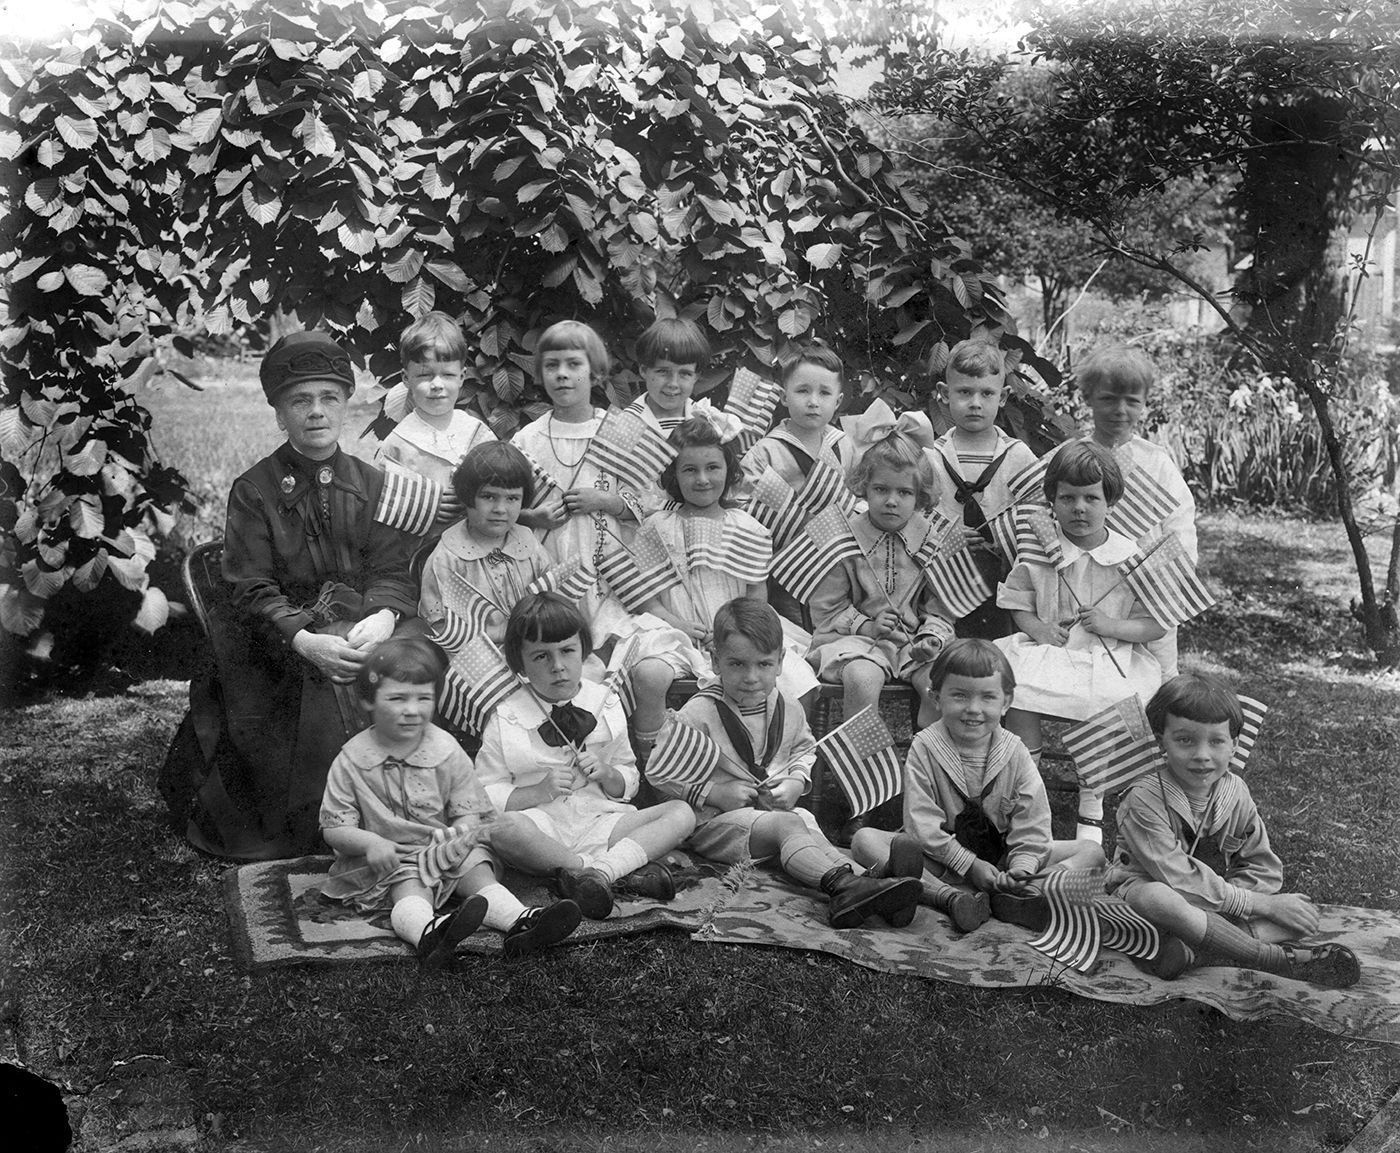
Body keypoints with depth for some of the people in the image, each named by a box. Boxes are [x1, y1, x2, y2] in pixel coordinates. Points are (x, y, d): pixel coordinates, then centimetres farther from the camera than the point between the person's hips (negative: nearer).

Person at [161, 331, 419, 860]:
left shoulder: (372, 484, 10)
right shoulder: (254, 490, 1)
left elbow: (391, 571, 2)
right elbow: (251, 589, -6)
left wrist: (383, 617, -22)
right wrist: (306, 641, -23)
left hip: (361, 626, 3)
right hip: (281, 643, -3)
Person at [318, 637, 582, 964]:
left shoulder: (446, 751, -1)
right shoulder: (351, 761, -5)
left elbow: (468, 812, 1)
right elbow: (334, 828, -4)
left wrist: (460, 834, -23)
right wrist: (369, 842, -24)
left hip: (448, 850, 4)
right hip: (389, 860, -3)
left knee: (480, 874, -22)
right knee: (411, 894, -32)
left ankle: (520, 923, -46)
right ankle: (429, 933, -63)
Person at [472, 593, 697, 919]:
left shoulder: (605, 706, 11)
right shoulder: (506, 720, 3)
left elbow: (628, 786, 17)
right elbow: (486, 796, 0)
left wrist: (608, 775, -6)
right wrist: (539, 791, -14)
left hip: (599, 823, 3)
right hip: (541, 827, -3)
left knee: (681, 813, -18)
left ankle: (600, 871, -36)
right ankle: (627, 869, -31)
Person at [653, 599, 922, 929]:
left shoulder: (789, 710, 5)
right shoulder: (699, 714, -12)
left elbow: (805, 749, 25)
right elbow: (661, 773, -9)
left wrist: (796, 781, 2)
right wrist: (714, 793, -19)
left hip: (776, 811, 5)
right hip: (712, 823, -5)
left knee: (813, 834, -28)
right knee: (787, 826, -33)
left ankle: (864, 884, -51)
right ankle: (842, 885, -55)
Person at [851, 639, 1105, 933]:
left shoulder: (1014, 752, -3)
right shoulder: (924, 748, -8)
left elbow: (1032, 825, -7)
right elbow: (923, 824, -14)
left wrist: (1021, 868, -24)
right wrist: (969, 864, -22)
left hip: (1001, 858, 2)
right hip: (943, 861, -2)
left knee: (1092, 852, -13)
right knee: (864, 840, -24)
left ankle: (1012, 894, -37)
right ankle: (950, 896, -41)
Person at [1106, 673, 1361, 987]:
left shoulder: (1235, 794, -5)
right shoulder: (1144, 800, -23)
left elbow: (1263, 869, -2)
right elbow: (1180, 879, -27)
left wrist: (1222, 900, -22)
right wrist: (1261, 904, -25)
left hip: (1214, 899, 6)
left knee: (1304, 917, -13)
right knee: (1157, 899, -43)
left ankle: (1198, 952, -31)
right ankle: (1284, 959, -30)